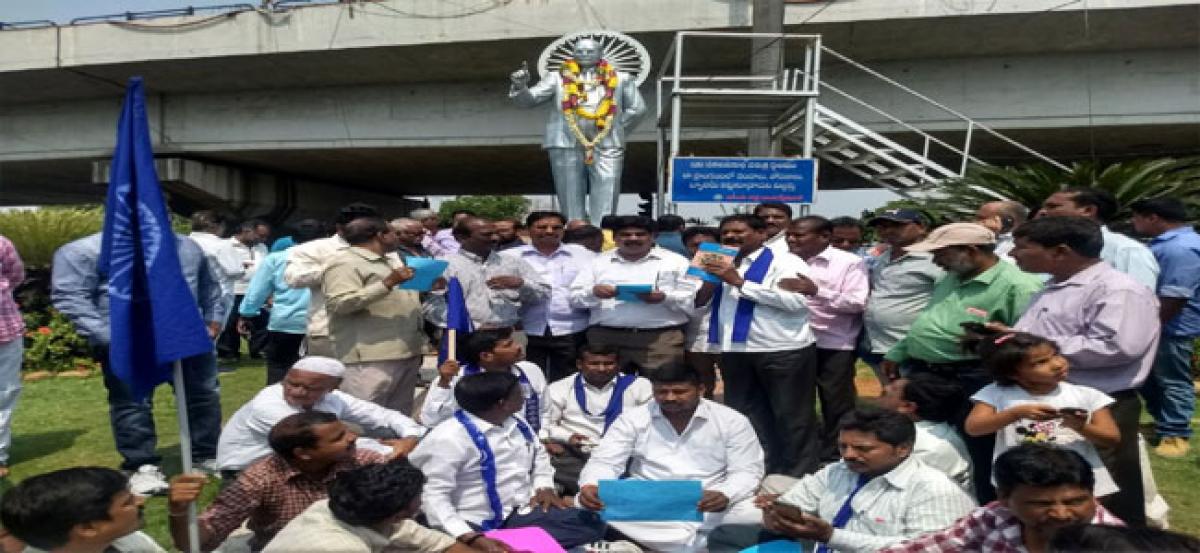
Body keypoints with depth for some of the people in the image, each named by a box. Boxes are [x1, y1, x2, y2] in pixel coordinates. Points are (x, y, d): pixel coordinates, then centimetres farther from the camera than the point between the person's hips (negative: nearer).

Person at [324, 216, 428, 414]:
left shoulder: (391, 260, 22)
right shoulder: (345, 263, -7)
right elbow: (339, 304, -19)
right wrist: (388, 283, -22)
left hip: (407, 353, 9)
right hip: (370, 358, -9)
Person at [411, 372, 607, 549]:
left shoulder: (516, 424, 7)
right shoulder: (449, 438, -18)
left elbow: (539, 454, 27)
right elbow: (434, 496, -22)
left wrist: (544, 487, 7)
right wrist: (470, 537, -32)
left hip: (526, 511, 8)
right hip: (482, 527, -8)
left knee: (593, 524, -5)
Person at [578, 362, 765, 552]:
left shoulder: (732, 420, -1)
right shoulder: (632, 419, 2)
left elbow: (747, 471, -3)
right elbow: (605, 462, -1)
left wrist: (725, 495, -27)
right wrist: (589, 486, -26)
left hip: (710, 506, -1)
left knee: (759, 513, -30)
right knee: (585, 503, -26)